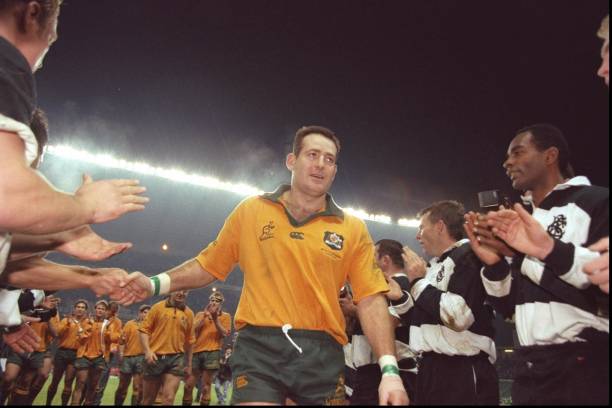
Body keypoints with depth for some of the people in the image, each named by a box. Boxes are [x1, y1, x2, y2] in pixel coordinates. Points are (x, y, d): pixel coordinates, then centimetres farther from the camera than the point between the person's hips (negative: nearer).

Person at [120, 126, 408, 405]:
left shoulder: (353, 229, 4)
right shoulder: (251, 210, 6)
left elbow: (371, 300, 0)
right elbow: (209, 265, 12)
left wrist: (389, 368, -9)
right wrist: (157, 283, 0)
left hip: (322, 353, 2)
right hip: (259, 346, -1)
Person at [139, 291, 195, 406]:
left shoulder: (189, 313, 6)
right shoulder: (158, 307, 0)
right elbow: (144, 329, -1)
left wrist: (189, 363, 15)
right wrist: (147, 350, -14)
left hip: (176, 359, 1)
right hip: (155, 358, -1)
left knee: (168, 399, -10)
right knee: (148, 399, 12)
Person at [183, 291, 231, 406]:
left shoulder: (225, 316, 8)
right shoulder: (200, 314, 15)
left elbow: (224, 334, -3)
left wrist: (215, 318, -12)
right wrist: (204, 315, -6)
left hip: (212, 352, -3)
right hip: (196, 351, 3)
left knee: (206, 386, 0)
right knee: (188, 385, 4)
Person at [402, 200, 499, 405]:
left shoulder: (468, 255, -11)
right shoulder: (436, 265, 15)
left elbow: (458, 316, -24)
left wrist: (418, 281, -13)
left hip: (462, 372, -8)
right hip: (432, 368, 8)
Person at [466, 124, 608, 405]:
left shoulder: (596, 201, -4)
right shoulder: (519, 222, 13)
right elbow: (509, 307, 12)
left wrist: (552, 250, -29)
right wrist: (494, 265, -5)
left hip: (587, 368, -6)